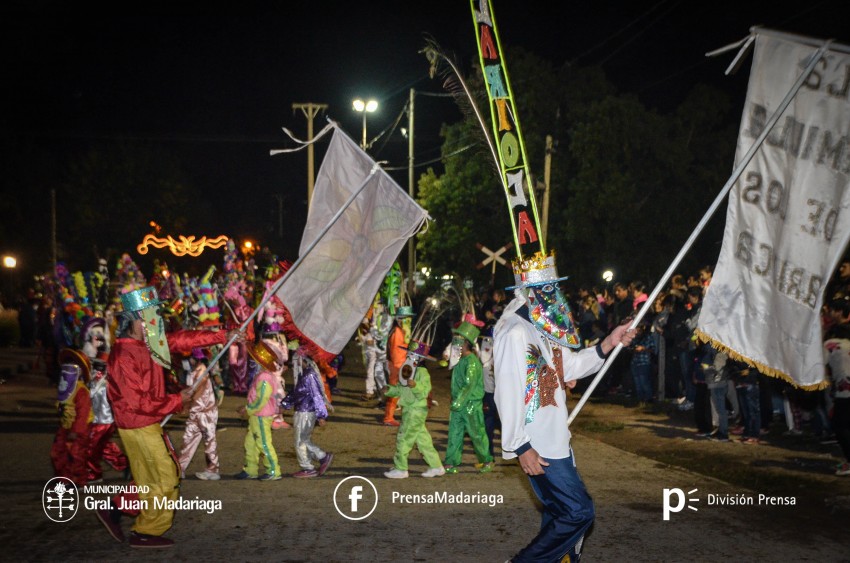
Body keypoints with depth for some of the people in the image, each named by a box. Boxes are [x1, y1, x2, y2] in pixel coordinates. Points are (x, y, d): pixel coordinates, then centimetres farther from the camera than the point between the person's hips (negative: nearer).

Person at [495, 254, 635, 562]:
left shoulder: (543, 328, 12)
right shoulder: (516, 332, -20)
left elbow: (569, 366, 19)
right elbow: (509, 394, -23)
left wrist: (609, 343, 6)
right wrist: (521, 447, -23)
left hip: (556, 440, 10)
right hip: (537, 447, -10)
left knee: (561, 513, 15)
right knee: (578, 512, -8)